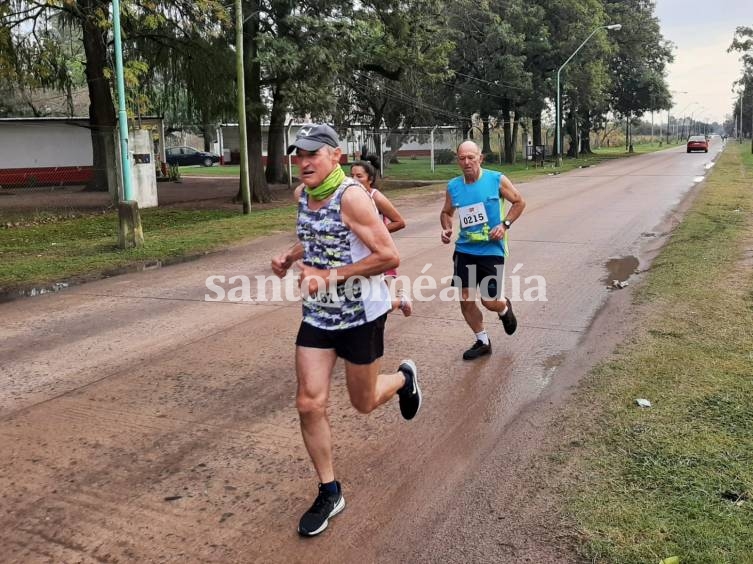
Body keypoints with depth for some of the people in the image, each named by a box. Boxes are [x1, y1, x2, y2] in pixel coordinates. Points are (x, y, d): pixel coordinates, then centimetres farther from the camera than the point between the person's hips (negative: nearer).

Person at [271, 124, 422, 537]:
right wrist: (290, 256, 2)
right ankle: (329, 493, 18)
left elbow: (389, 257, -23)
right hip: (317, 314, 6)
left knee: (363, 403, 11)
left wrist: (330, 277, -24)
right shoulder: (302, 194, 3)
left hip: (360, 315, -6)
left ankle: (404, 378, 46)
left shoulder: (351, 196, -20)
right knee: (309, 404, 0)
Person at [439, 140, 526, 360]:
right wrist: (446, 228, -5)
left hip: (491, 250, -3)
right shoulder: (453, 186, 0)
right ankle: (482, 342, 24)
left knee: (490, 301, -3)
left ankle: (505, 309, 36)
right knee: (465, 299, 4)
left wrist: (505, 224, -11)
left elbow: (519, 202, 2)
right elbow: (446, 212, 16)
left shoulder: (496, 179, -9)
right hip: (464, 250, 4)